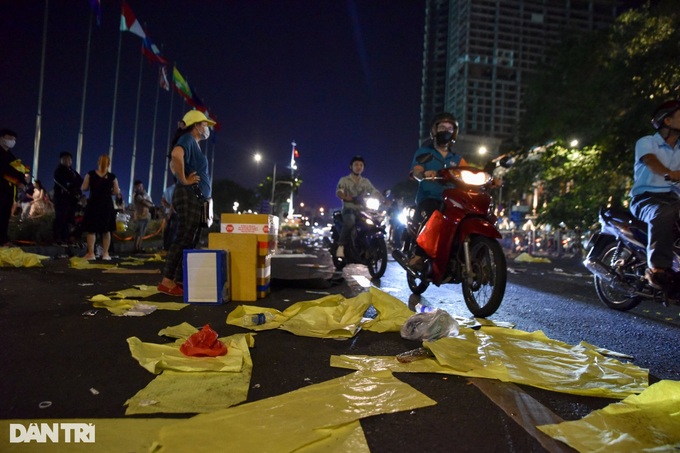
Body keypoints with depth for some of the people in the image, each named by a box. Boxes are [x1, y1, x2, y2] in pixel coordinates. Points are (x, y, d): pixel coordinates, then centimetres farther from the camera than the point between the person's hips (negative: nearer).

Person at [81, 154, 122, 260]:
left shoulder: (90, 174, -5)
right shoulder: (112, 177, -4)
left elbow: (83, 188, -3)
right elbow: (117, 192, -1)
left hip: (93, 204, -1)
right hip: (107, 205, 1)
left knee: (91, 230, 6)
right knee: (106, 230, 10)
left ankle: (91, 254, 4)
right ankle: (105, 254, 12)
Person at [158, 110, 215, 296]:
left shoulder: (194, 144, 22)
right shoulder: (188, 139, -7)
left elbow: (174, 163, 34)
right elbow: (176, 156, -30)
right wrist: (183, 180, -21)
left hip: (195, 199, 10)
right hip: (189, 196, -10)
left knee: (190, 241, 10)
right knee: (184, 239, -12)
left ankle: (178, 280, 14)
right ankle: (167, 281, -9)